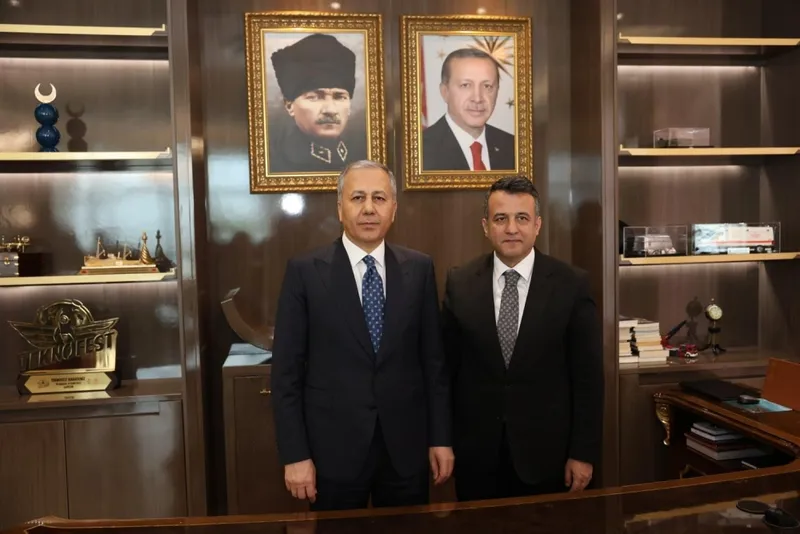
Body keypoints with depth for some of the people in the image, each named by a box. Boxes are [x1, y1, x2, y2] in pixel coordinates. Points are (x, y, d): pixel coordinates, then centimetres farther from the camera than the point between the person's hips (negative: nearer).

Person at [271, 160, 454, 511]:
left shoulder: (419, 269, 2)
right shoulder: (305, 271, -6)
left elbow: (433, 359, 5)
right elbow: (286, 371, -5)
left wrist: (441, 437, 4)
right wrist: (295, 455, -8)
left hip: (406, 447, 2)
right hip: (334, 449, -2)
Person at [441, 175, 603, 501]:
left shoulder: (571, 285, -7)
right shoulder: (460, 284, -2)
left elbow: (588, 376, -4)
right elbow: (447, 367, 3)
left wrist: (584, 452, -5)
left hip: (546, 451, -1)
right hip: (475, 453, 1)